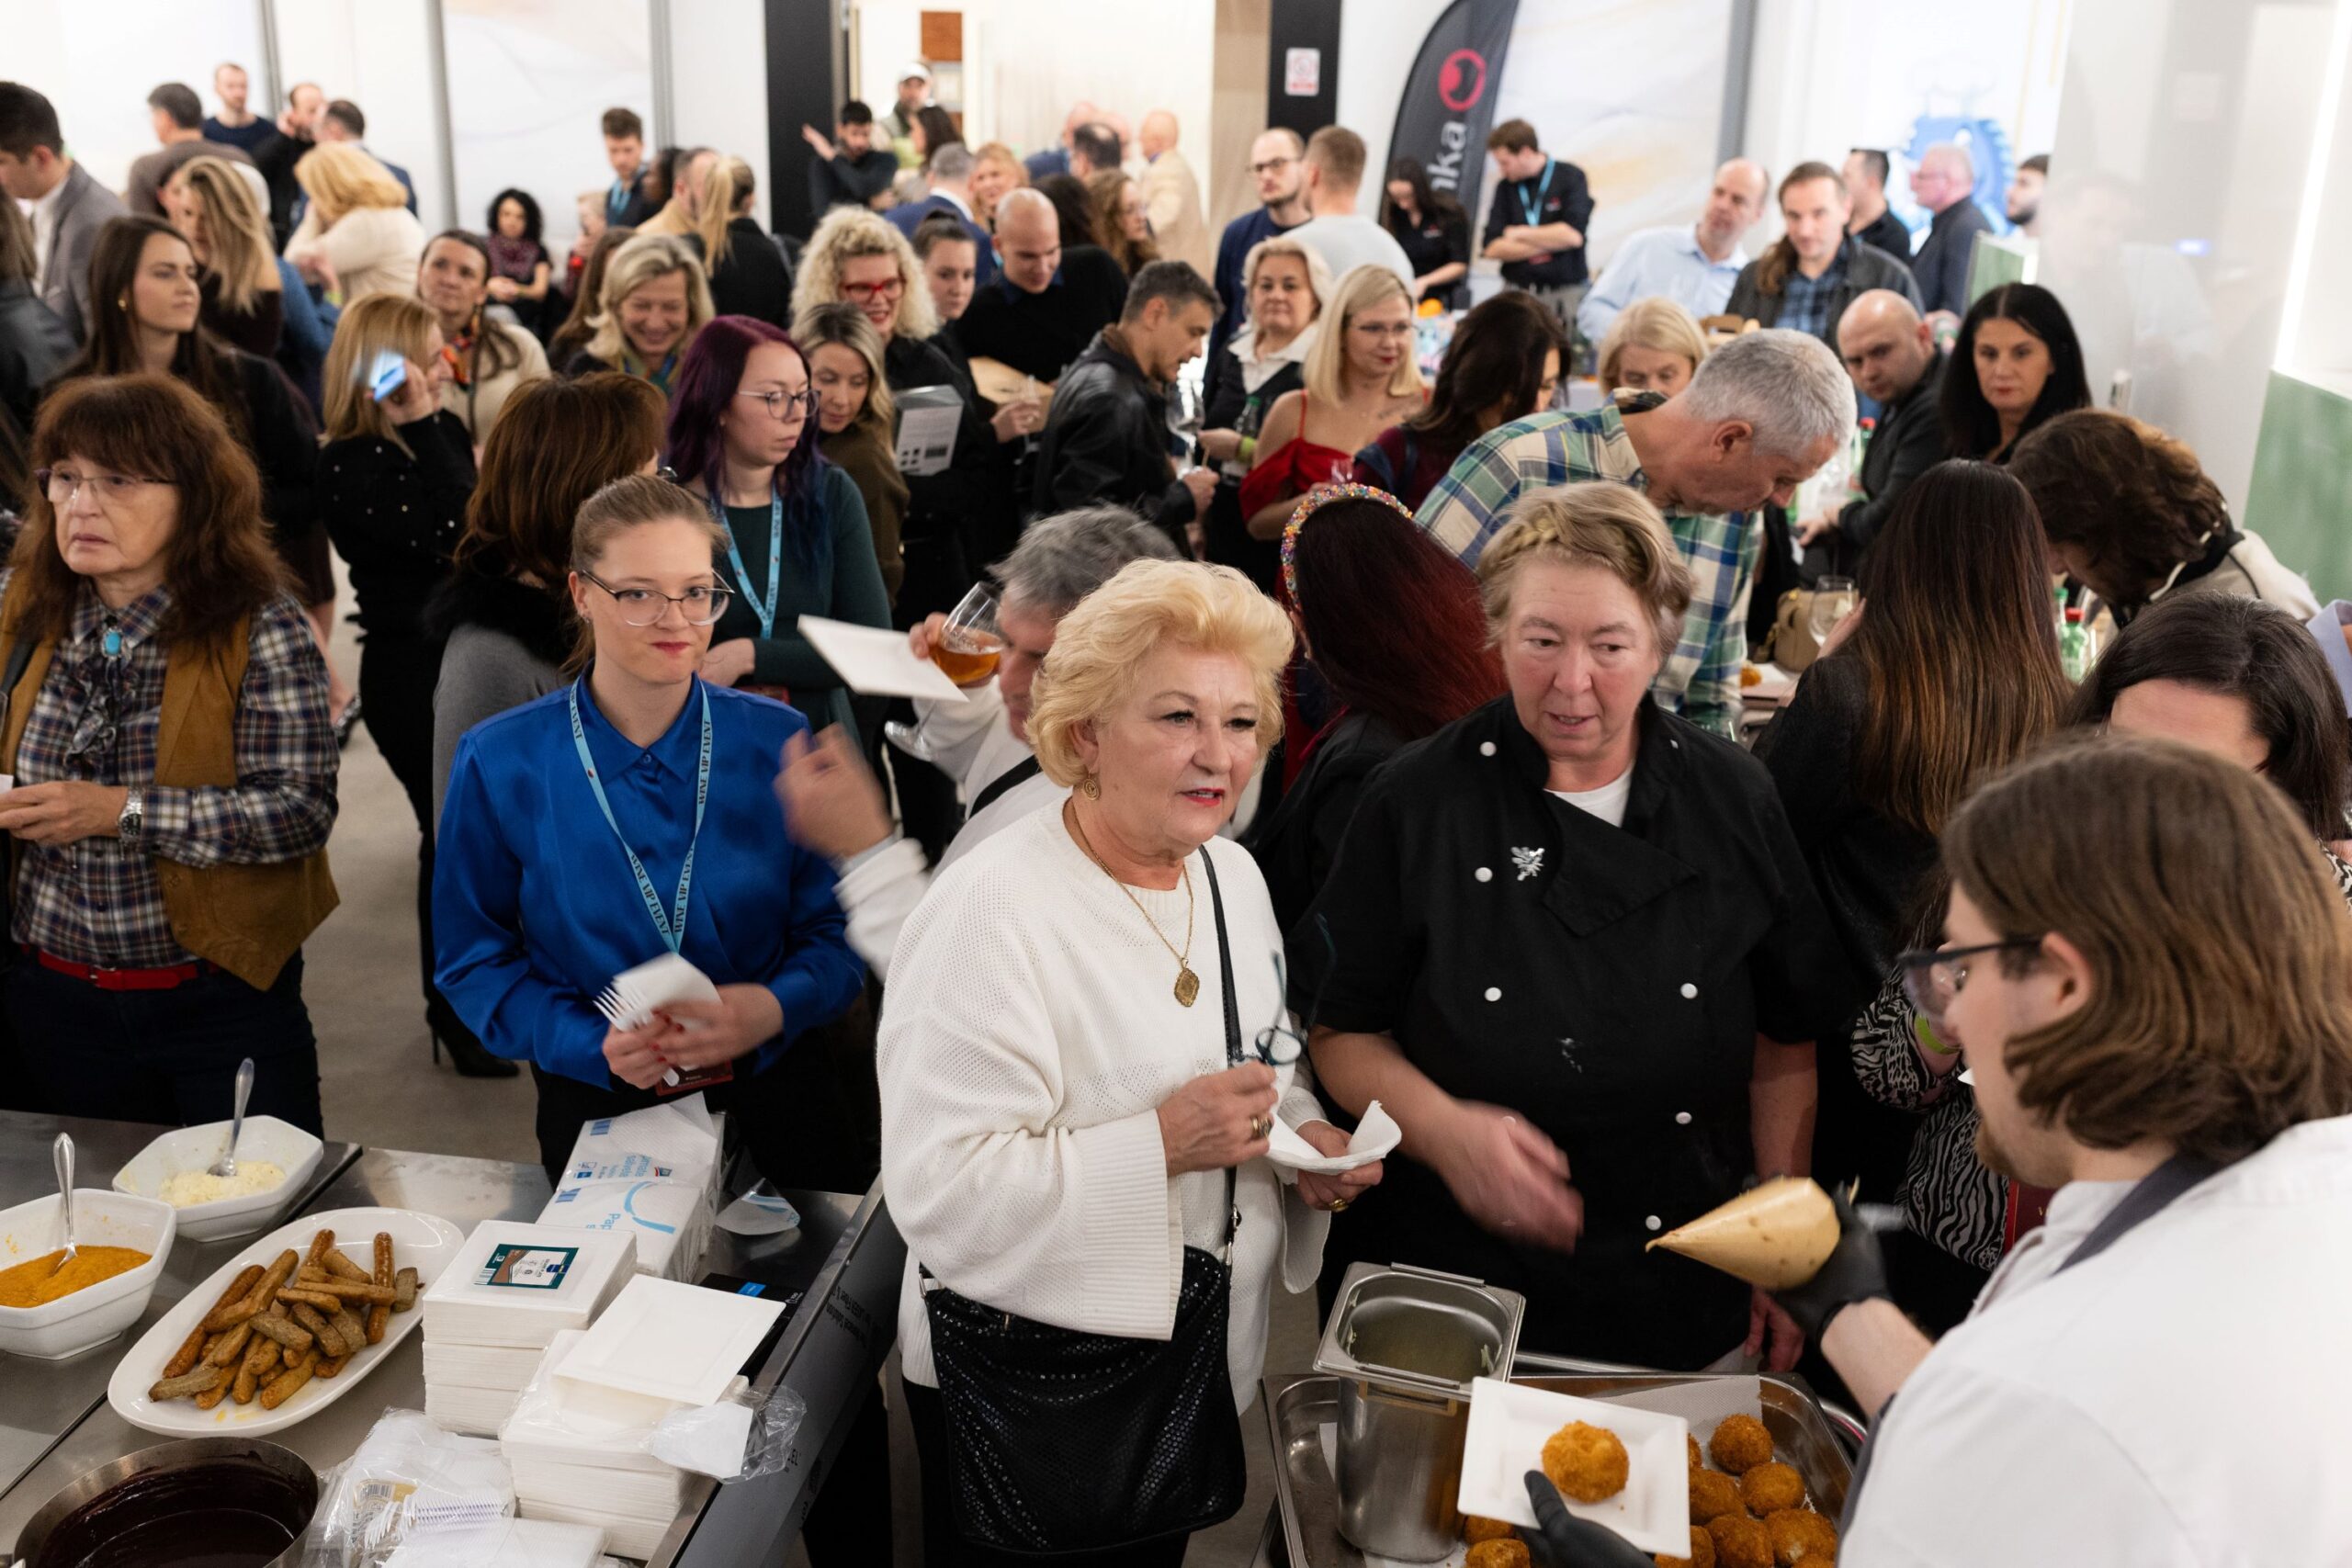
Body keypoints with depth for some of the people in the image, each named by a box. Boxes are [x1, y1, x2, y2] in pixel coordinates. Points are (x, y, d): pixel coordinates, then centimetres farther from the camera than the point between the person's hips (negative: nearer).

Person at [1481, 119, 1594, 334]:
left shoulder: (1570, 178, -2)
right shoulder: (1505, 188, 9)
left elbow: (1573, 235, -15)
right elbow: (1492, 248, 1)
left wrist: (1521, 234, -5)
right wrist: (1546, 244, -8)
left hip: (1565, 294, -3)